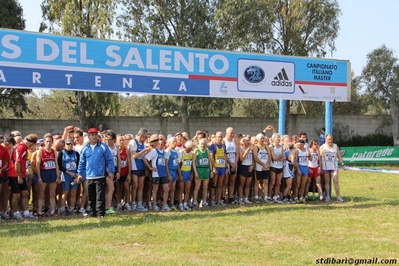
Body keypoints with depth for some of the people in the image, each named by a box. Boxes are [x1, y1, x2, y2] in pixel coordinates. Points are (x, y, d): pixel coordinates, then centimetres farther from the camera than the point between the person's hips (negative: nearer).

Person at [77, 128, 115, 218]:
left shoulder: (103, 146, -2)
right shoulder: (85, 148, 8)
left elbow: (109, 160, -1)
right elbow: (81, 162, 14)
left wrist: (111, 171, -6)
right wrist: (80, 173, 12)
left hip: (100, 176, -4)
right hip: (89, 177, 4)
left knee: (100, 196, -3)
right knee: (91, 196, 12)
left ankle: (100, 213, 3)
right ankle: (93, 212, 23)